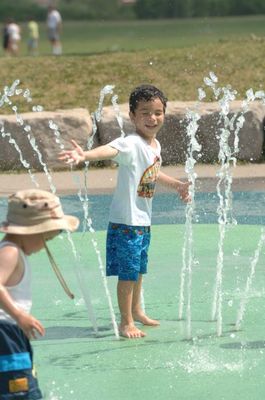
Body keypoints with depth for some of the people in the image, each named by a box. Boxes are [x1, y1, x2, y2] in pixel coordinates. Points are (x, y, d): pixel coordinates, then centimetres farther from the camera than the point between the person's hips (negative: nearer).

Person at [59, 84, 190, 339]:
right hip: (125, 221, -8)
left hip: (143, 220, 8)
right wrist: (85, 155, -61)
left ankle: (136, 310, 39)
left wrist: (177, 185, 33)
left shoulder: (155, 145, 6)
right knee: (128, 272, -2)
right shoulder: (131, 144, -21)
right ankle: (126, 322, 9)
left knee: (139, 268, 22)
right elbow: (108, 150, -43)